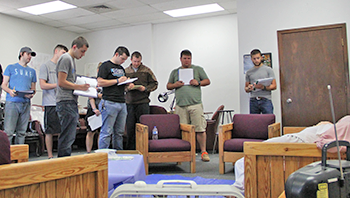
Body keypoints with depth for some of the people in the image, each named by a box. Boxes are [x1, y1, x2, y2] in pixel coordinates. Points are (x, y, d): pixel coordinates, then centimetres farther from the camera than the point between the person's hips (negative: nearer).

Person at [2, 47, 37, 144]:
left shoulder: (32, 71, 22)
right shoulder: (11, 67, 12)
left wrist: (32, 94, -3)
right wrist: (10, 91, -15)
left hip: (26, 103, 4)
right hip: (12, 102, -3)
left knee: (22, 132, 4)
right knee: (8, 131, -9)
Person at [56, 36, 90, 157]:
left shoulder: (72, 59, 22)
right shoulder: (66, 58, -9)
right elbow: (61, 82, -17)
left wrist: (83, 87, 12)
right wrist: (79, 87, -13)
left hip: (71, 102, 10)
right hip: (66, 102, -10)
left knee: (69, 137, 13)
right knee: (67, 137, -9)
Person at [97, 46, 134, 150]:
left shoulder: (121, 68, 22)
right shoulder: (106, 66, -2)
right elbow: (100, 82, -12)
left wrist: (129, 85, 7)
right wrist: (117, 80, -12)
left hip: (122, 103, 8)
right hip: (110, 103, -7)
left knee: (119, 132, 10)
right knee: (106, 132, -5)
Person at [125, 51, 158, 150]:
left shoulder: (146, 70, 6)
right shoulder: (126, 71, 11)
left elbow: (154, 84, 6)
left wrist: (145, 88, -11)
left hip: (143, 102, -2)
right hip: (129, 103, 2)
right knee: (130, 127, 5)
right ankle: (130, 149, 14)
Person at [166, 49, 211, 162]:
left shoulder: (198, 69, 15)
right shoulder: (175, 72, 20)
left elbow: (207, 81, 12)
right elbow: (168, 86, 19)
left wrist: (198, 82, -6)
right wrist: (175, 85, -2)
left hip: (195, 104, -2)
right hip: (180, 105, 2)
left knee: (200, 129, -6)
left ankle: (204, 152, 0)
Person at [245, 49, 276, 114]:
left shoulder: (268, 70, 6)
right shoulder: (249, 72, 15)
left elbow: (274, 86, 0)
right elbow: (246, 89, 18)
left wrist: (263, 87, -17)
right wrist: (248, 88, -7)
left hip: (265, 100, -3)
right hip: (253, 101, 3)